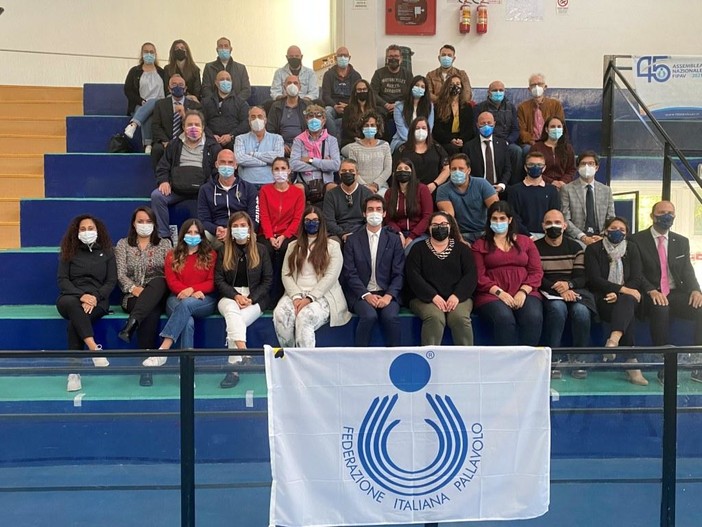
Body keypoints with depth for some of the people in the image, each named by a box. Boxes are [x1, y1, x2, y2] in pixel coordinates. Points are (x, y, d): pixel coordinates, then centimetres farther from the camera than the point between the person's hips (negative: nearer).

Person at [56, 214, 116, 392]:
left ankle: (73, 371, -35)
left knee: (74, 323, -32)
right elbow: (62, 279, 2)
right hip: (70, 298, 0)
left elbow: (111, 281, 5)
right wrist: (81, 295, -16)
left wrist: (95, 297, -14)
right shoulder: (69, 251, 13)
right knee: (72, 304, -38)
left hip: (97, 300, 0)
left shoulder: (106, 252, 14)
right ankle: (94, 349, -48)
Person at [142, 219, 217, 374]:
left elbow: (212, 283, 3)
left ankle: (163, 350, -44)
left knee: (186, 304, -37)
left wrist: (192, 289, -15)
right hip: (178, 299, 1)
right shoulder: (173, 255, 14)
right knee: (188, 321, -35)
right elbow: (172, 282, 3)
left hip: (205, 300, -1)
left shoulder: (210, 254, 11)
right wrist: (190, 292, -16)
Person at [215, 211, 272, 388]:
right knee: (232, 312, -36)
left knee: (233, 322, -31)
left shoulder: (260, 250, 10)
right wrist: (236, 296, -12)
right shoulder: (224, 251, 13)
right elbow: (219, 280, 6)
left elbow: (268, 280, 5)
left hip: (255, 298, -1)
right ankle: (243, 352, -53)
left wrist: (251, 298, -10)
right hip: (229, 296, 1)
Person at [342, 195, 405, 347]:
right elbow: (350, 273, 0)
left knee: (391, 316, -29)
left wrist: (388, 295, -13)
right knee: (369, 315, -31)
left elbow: (398, 274, 3)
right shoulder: (353, 240, 8)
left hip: (386, 294, 1)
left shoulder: (394, 240, 10)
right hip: (361, 293, -1)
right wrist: (366, 295, -14)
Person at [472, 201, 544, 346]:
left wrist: (523, 292, -8)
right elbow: (479, 276, 3)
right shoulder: (480, 245, 14)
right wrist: (499, 292, -12)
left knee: (534, 317, -30)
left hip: (524, 292, 2)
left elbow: (536, 272, 10)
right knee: (504, 318, -34)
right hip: (492, 294, -2)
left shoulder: (525, 241, 20)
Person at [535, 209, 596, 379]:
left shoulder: (575, 247, 13)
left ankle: (577, 359, -15)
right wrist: (558, 289, -18)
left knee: (581, 311, -31)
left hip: (573, 290, 2)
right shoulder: (536, 247, 5)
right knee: (558, 308, -36)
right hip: (547, 292, -2)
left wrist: (569, 285, -18)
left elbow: (582, 277, 5)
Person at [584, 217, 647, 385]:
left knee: (626, 302, -35)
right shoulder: (593, 249, 3)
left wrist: (618, 294, -16)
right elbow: (594, 279, -9)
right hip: (602, 298, -3)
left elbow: (636, 280, 2)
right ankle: (631, 362, -41)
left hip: (627, 297, 3)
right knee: (627, 310, -33)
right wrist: (622, 289, -19)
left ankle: (613, 340, -54)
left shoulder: (632, 249, 13)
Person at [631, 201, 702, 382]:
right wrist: (651, 290, -21)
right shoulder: (637, 240, 2)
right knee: (660, 308, -38)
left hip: (676, 294, 4)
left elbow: (687, 271, 12)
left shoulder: (682, 242, 17)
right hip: (650, 296, -4)